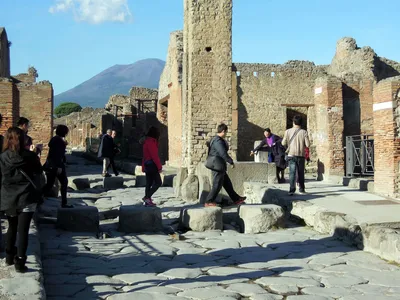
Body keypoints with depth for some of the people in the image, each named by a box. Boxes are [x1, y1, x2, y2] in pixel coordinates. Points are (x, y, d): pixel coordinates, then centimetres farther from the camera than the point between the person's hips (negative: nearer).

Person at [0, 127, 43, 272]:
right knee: (23, 230, -2)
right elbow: (39, 171, 9)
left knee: (12, 228, 21)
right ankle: (20, 262, -6)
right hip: (26, 197, -3)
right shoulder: (29, 155, -8)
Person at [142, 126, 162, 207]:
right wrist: (159, 167, -14)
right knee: (158, 182, -7)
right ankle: (147, 197, -10)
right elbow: (154, 156, -19)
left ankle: (147, 201, 13)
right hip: (152, 165, -10)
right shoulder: (151, 142, -16)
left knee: (149, 183, 11)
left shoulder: (147, 141, 15)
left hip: (147, 165, 10)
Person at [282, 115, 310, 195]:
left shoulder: (288, 131, -2)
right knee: (301, 173, 14)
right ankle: (301, 189, 24)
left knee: (292, 172, -4)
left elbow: (283, 143, -2)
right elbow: (307, 144, -7)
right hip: (301, 155, 0)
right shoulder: (304, 132, -4)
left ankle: (292, 189, -18)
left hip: (291, 155, 0)